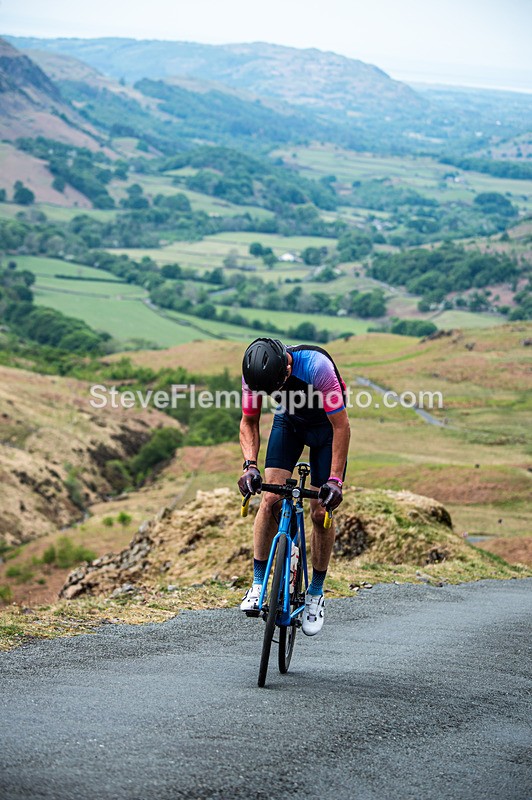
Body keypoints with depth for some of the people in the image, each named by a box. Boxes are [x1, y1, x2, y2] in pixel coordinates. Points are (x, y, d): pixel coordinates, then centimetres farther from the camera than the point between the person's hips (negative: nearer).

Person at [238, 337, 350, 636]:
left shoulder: (317, 368, -39)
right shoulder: (255, 373, -26)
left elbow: (341, 426, -30)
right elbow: (249, 422, -10)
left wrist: (335, 480, -31)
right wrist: (250, 465, -26)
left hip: (326, 424, -3)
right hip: (289, 422, 3)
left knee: (321, 513, -6)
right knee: (271, 499, -15)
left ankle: (316, 593, 10)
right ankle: (258, 584, -6)